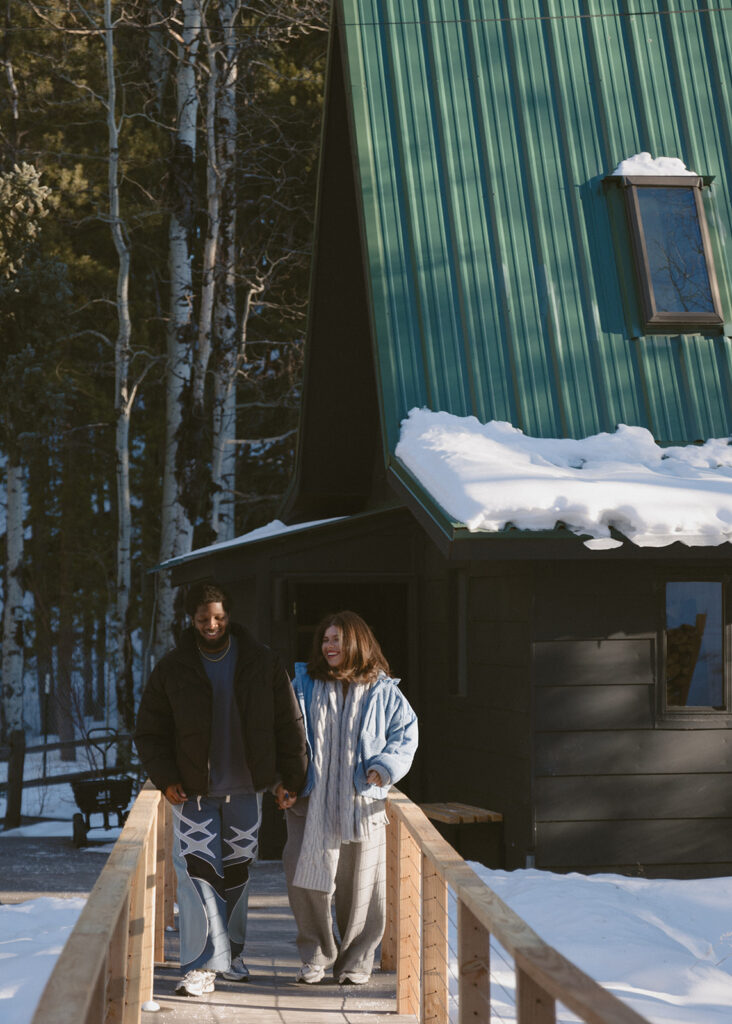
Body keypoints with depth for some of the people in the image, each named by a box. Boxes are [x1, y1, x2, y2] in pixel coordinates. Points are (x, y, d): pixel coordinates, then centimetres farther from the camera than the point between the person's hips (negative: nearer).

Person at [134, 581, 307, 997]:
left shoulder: (262, 663, -2)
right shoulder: (172, 669, -3)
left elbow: (289, 725, 3)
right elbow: (150, 731, 2)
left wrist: (290, 778, -1)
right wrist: (165, 777, -9)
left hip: (246, 789, 1)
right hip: (193, 791, -1)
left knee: (237, 871, 12)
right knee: (198, 871, -10)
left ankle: (232, 949, 30)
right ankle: (203, 964, -9)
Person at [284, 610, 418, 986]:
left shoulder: (382, 691, 3)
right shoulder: (304, 684, 8)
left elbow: (406, 732, 7)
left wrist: (384, 767, -9)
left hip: (361, 803, -1)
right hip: (311, 801, 1)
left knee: (360, 885, 2)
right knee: (305, 878, -4)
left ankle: (355, 962, 17)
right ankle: (316, 955, 13)